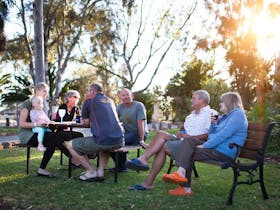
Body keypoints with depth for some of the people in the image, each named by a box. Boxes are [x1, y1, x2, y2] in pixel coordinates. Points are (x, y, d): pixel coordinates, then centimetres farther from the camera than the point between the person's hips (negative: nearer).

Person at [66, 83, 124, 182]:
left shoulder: (89, 101, 5)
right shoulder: (110, 101, 22)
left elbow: (85, 122, 16)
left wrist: (88, 120, 36)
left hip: (103, 140, -6)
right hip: (119, 141, 7)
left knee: (70, 145, 11)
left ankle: (91, 171, 11)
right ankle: (100, 172, 23)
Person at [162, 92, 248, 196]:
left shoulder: (238, 114, -10)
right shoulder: (224, 116, 22)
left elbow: (223, 135, -21)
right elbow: (212, 135, 22)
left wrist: (205, 145, -18)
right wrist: (213, 124, 3)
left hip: (224, 152, -10)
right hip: (215, 147, 10)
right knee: (189, 140, -4)